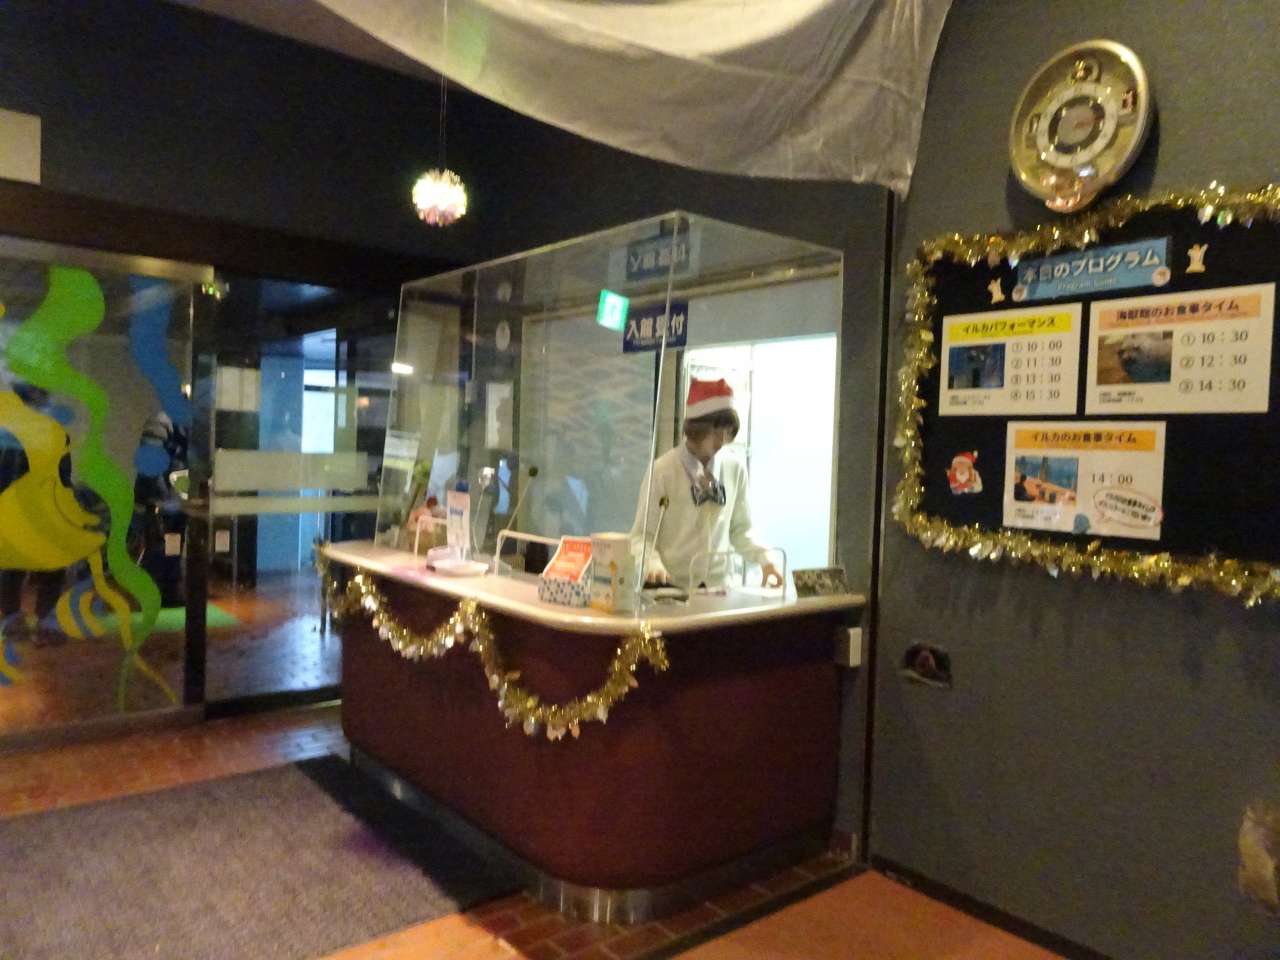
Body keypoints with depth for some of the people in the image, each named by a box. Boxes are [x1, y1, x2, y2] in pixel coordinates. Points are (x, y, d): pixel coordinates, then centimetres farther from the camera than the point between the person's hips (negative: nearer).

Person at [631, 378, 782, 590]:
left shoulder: (735, 469, 3)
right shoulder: (663, 470, -9)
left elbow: (741, 528, 13)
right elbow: (642, 534, -7)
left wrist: (765, 559, -3)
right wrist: (653, 563, -25)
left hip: (717, 586, 3)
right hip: (671, 586, -3)